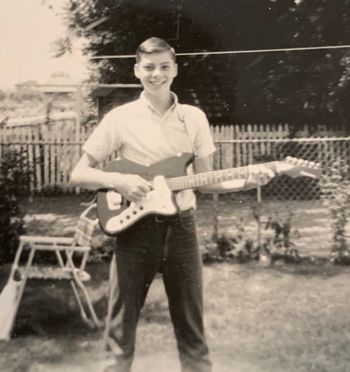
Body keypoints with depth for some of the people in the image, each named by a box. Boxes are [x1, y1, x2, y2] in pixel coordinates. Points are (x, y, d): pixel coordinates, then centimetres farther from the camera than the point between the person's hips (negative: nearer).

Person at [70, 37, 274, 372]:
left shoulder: (194, 117, 5)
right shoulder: (120, 118, -3)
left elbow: (203, 180, 9)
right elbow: (78, 175, 0)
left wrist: (244, 182, -7)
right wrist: (117, 181, -18)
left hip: (181, 227, 2)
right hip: (135, 227, -1)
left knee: (191, 325, 12)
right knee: (122, 324, 9)